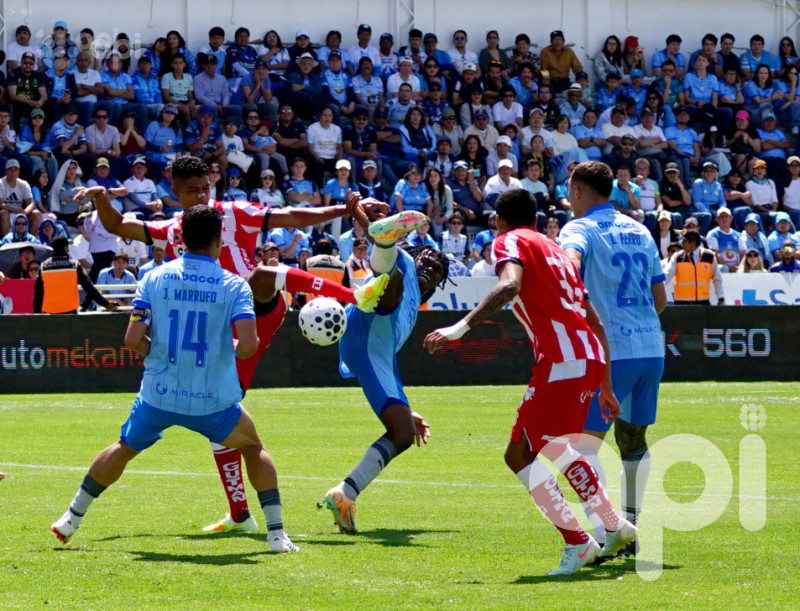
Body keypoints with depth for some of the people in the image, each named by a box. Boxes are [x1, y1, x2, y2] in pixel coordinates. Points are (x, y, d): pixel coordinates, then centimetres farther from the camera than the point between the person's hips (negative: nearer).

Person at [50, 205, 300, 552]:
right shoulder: (233, 285, -7)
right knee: (253, 449, 21)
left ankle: (71, 519, 33)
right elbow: (248, 344, -20)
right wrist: (229, 350, 4)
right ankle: (277, 534, 10)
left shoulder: (155, 278, -1)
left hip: (158, 394, 2)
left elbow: (132, 340, -7)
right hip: (213, 402, -2)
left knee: (122, 449, 26)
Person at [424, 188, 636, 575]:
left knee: (519, 456, -5)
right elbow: (594, 321, 25)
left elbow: (510, 285, -22)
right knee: (556, 449, 27)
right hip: (591, 357, 9)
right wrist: (605, 386, 30)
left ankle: (578, 544, -8)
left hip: (561, 361, -9)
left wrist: (462, 327, -25)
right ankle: (615, 527, 34)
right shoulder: (554, 250, 25)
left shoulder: (511, 241, 2)